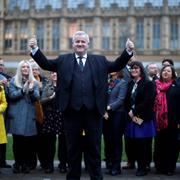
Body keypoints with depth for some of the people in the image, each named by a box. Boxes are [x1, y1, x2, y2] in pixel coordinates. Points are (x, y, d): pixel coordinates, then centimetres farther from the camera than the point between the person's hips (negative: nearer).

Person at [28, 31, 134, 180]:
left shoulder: (99, 60, 12)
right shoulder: (64, 60, 11)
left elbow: (117, 66, 6)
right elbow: (45, 64, 5)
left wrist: (128, 51, -7)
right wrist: (35, 48, -8)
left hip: (93, 110, 0)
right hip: (71, 110, 0)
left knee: (94, 148, 9)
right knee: (73, 148, 11)